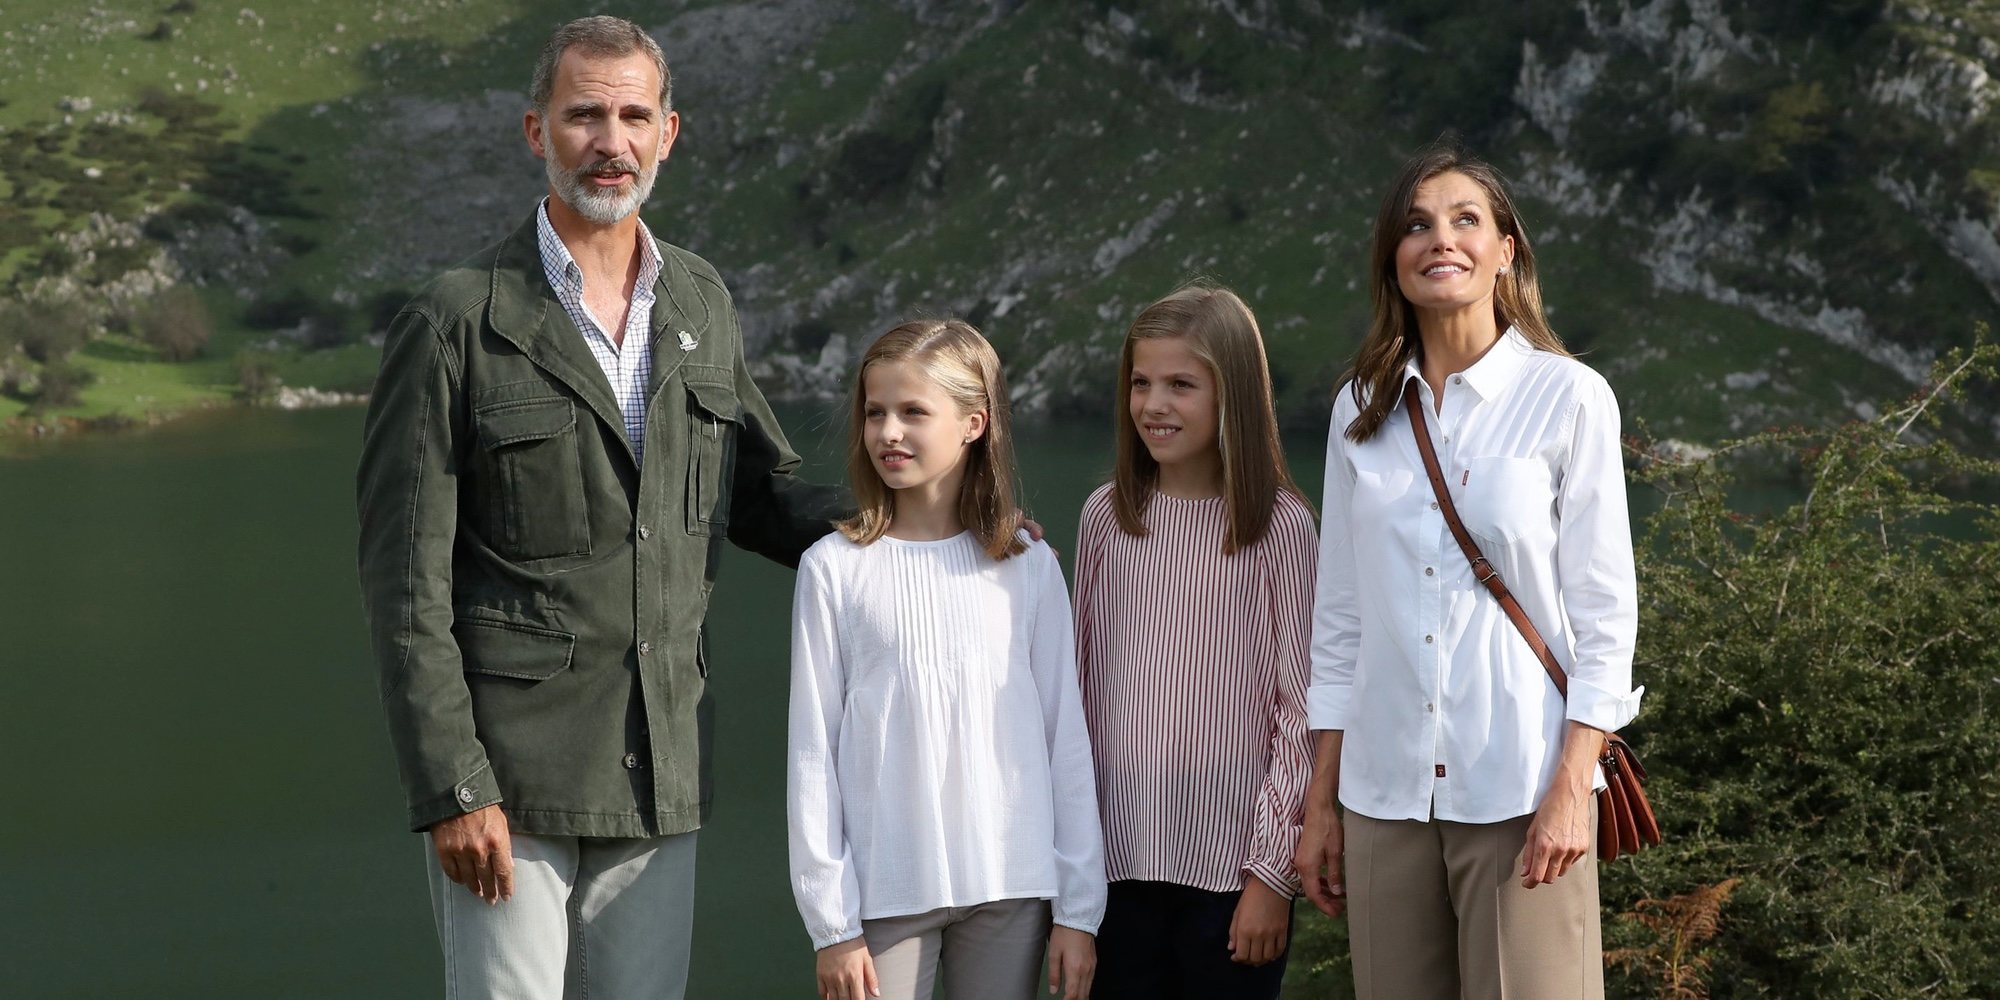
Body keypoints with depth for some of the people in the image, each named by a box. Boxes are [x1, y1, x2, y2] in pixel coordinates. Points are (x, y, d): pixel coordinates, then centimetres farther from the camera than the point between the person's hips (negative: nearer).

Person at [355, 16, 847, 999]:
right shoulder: (455, 321, -6)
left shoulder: (701, 303, 11)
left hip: (659, 773, 5)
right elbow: (404, 580, -8)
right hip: (507, 775, -5)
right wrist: (449, 789, -13)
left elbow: (759, 490, 22)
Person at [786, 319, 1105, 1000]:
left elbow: (1066, 740, 5)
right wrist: (830, 923, -4)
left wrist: (1078, 907, 3)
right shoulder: (835, 568, -1)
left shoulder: (1028, 567, 3)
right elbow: (813, 752, 0)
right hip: (886, 891, -1)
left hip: (1011, 890, 1)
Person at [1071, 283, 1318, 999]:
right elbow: (1082, 684, 11)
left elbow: (1299, 708, -4)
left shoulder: (1280, 525, -4)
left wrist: (1273, 869, -7)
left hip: (1232, 860, -3)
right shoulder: (1106, 516, 5)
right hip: (1120, 854, 3)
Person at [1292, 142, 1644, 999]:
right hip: (1385, 792, 3)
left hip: (1519, 792, -3)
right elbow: (1339, 619, 11)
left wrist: (1571, 789, -12)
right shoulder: (1364, 411, 9)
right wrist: (1319, 805, 9)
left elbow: (1603, 613, -3)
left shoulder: (1567, 398, -1)